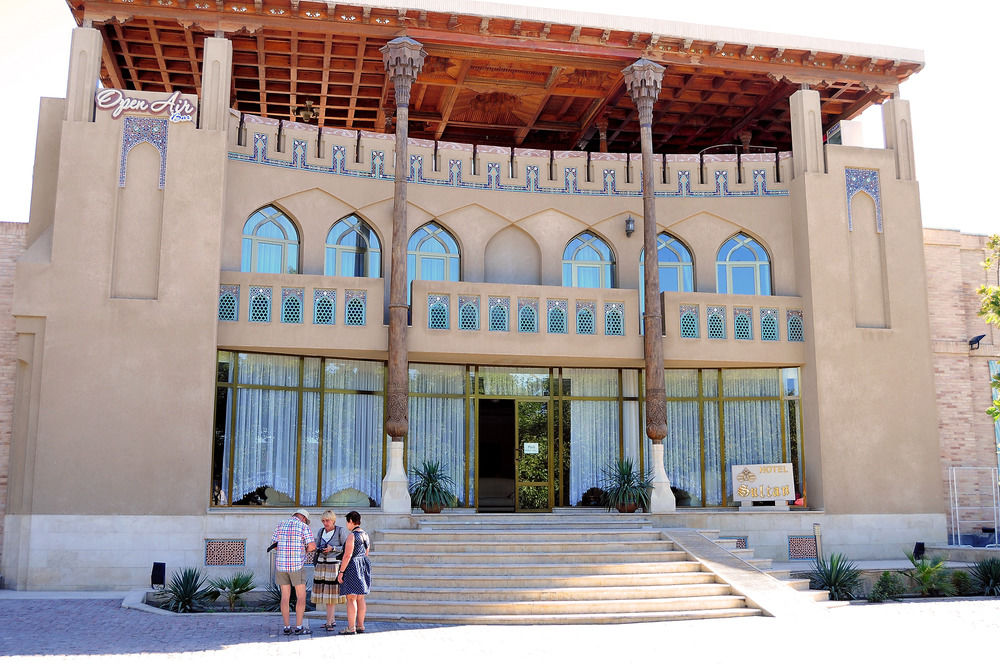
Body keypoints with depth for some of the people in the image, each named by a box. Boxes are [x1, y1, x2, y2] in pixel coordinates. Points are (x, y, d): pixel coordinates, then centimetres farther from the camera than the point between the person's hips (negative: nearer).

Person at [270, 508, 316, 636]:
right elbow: (312, 546, -11)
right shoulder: (304, 527, -4)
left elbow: (274, 544, 12)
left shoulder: (281, 525, 9)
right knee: (301, 597, 3)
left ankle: (287, 627, 8)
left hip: (281, 565, 5)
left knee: (285, 597, 8)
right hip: (297, 565, -5)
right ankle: (299, 627, 0)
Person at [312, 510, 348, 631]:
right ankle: (332, 620, 16)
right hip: (321, 564, 5)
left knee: (331, 593, -7)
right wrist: (318, 550, -5)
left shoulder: (340, 531, -4)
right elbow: (317, 546, 18)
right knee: (324, 592, 6)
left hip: (334, 564, -5)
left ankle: (328, 622, -5)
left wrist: (332, 548, -17)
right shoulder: (320, 531, 10)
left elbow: (346, 548, -5)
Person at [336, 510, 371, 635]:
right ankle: (360, 626, 16)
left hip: (352, 568, -9)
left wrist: (341, 572, -15)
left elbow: (347, 555, -19)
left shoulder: (352, 536, -15)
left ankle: (351, 628, -5)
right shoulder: (365, 535, 11)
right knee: (360, 598, 12)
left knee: (351, 598, -5)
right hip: (363, 567, 9)